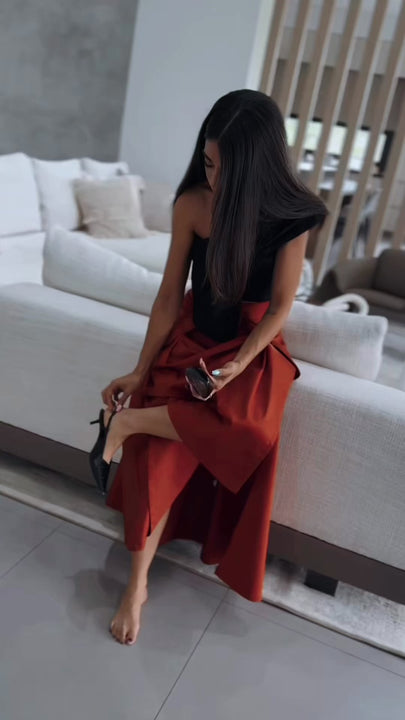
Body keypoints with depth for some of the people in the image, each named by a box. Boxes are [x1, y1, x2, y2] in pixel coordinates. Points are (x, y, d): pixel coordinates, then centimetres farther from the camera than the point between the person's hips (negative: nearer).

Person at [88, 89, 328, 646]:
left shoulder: (293, 215, -13)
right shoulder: (191, 203, -11)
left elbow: (280, 304, -9)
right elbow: (170, 294, -6)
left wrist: (238, 365, -22)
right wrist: (142, 370, -7)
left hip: (253, 344, 0)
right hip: (190, 337, 1)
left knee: (249, 433, -33)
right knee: (158, 457, -17)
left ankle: (130, 420, -14)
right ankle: (137, 586, 0)